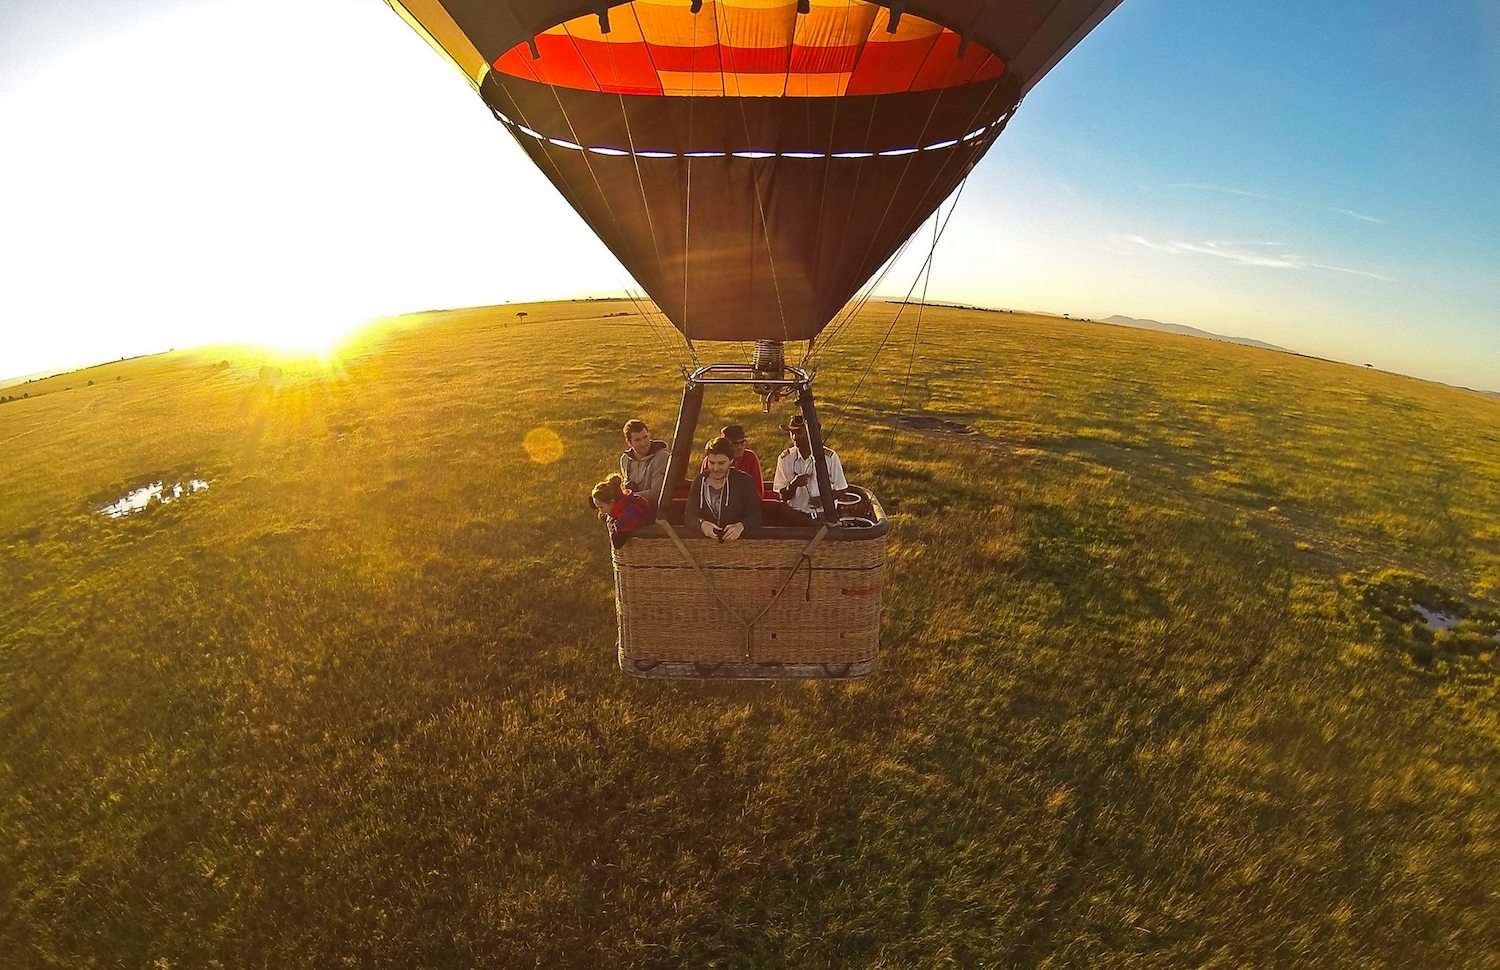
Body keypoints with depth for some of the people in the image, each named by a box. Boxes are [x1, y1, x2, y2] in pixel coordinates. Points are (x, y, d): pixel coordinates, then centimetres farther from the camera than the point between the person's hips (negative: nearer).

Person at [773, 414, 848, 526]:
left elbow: (840, 490, 5)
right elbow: (783, 497, 4)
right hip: (795, 513, 3)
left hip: (823, 512, -3)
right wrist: (794, 485, -17)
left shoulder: (830, 457, -2)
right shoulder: (784, 458, 3)